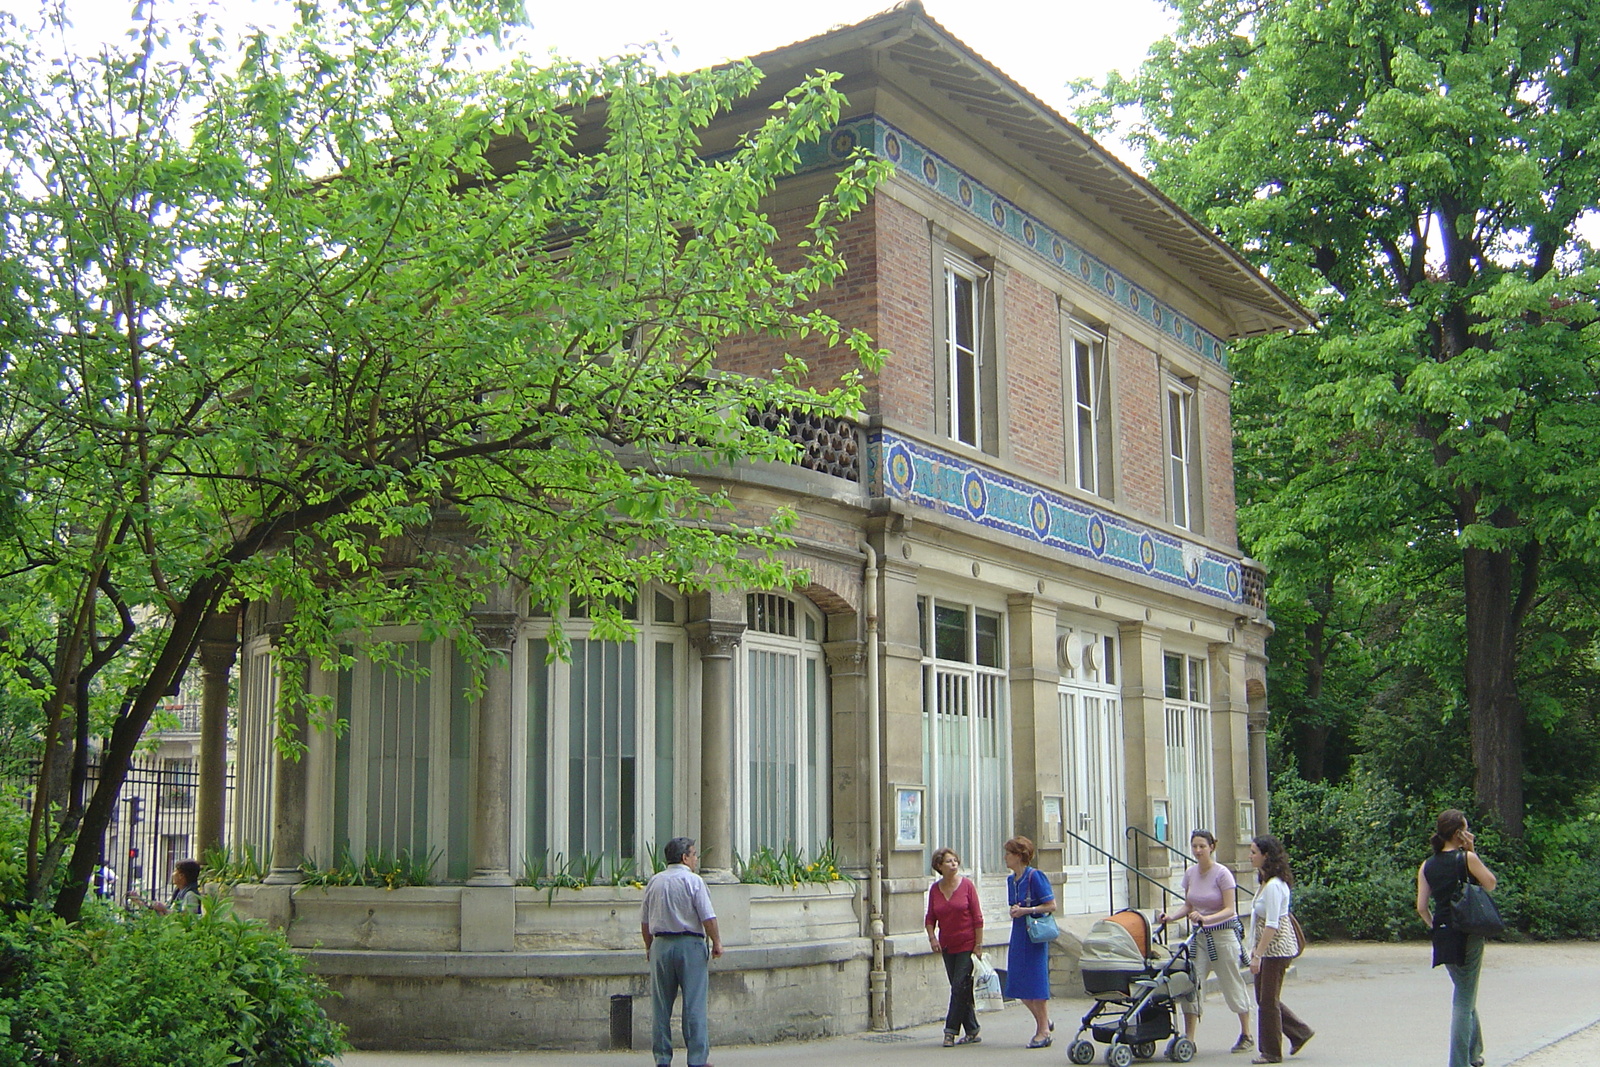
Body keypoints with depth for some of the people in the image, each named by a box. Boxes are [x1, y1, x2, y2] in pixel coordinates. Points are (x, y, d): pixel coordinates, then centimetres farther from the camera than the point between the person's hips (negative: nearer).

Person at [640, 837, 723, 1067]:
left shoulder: (654, 882, 9)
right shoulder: (693, 881, -7)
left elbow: (644, 921, 13)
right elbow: (708, 918, -11)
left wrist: (649, 946, 23)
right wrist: (716, 943, 0)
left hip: (661, 945, 5)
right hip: (690, 945, -5)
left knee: (661, 1007, 9)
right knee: (694, 1005, -2)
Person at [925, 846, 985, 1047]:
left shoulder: (967, 885, -7)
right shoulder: (934, 889, 3)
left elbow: (977, 917, -6)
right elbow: (930, 917, 11)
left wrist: (978, 945, -9)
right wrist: (932, 937, -6)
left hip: (967, 945, -4)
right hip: (947, 946, 4)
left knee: (960, 987, -9)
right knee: (960, 989, 7)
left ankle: (951, 1031, -4)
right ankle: (972, 1032, 15)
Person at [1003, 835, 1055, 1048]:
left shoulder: (1035, 876, -13)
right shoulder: (1011, 879, 10)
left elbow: (1051, 905, -14)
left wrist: (1026, 910, -19)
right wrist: (1014, 911, -1)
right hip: (1018, 934, 8)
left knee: (1036, 983, -3)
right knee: (1018, 985, 9)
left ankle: (1043, 1031, 8)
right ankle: (1044, 1022, 26)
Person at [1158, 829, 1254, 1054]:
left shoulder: (1222, 873, -14)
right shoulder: (1190, 874, 3)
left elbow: (1229, 909, -17)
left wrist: (1206, 918, -32)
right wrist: (1171, 916, -7)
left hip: (1224, 934, -5)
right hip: (1200, 935, 5)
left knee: (1232, 984, 5)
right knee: (1191, 982, -4)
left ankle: (1246, 1036, 23)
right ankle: (1188, 1040, -3)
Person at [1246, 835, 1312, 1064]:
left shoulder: (1273, 886, -20)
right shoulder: (1266, 882, 11)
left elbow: (1271, 925, -23)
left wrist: (1257, 955, -23)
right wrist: (1255, 949, 19)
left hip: (1275, 948, -10)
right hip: (1269, 948, 10)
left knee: (1267, 1000, -1)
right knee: (1264, 998, 14)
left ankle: (1272, 1052, 10)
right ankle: (1300, 1033, 24)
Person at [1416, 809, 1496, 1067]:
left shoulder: (1427, 866, 5)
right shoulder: (1467, 858, -9)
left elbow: (1421, 907, 2)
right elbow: (1491, 884, 6)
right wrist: (1473, 853, 5)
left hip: (1443, 936, 5)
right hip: (1468, 935, -5)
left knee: (1465, 994, 24)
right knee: (1464, 999, 0)